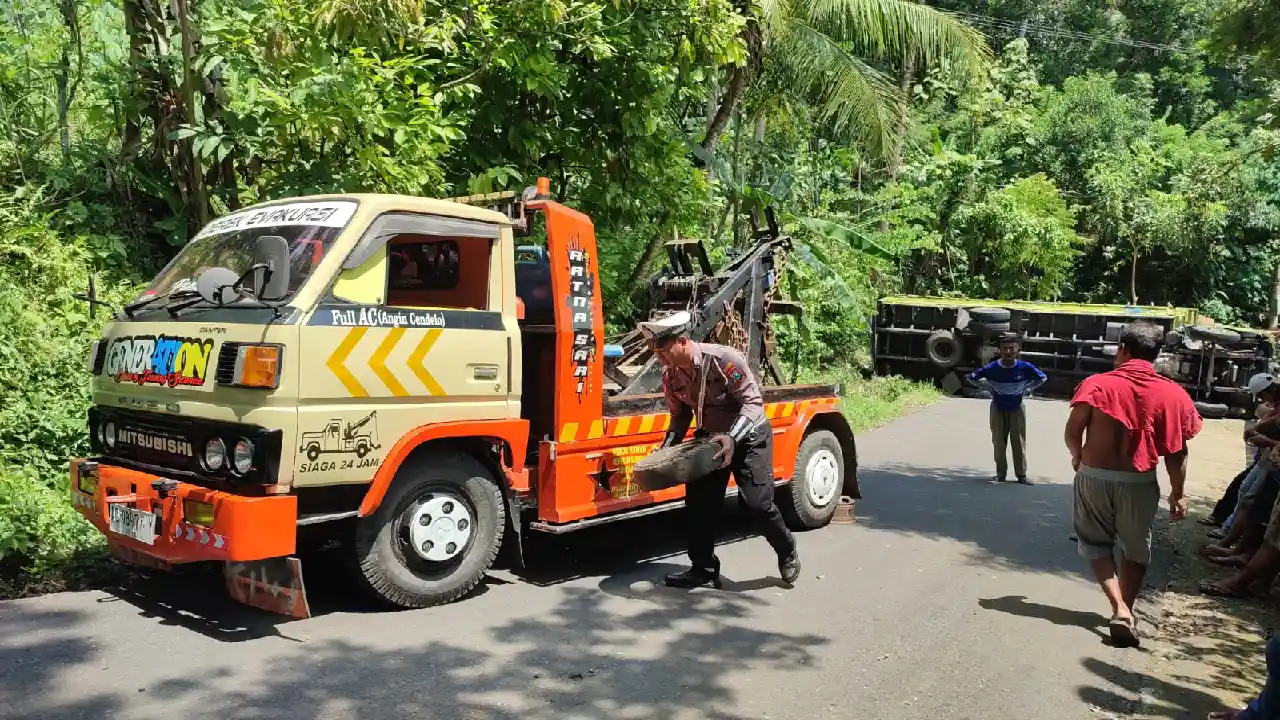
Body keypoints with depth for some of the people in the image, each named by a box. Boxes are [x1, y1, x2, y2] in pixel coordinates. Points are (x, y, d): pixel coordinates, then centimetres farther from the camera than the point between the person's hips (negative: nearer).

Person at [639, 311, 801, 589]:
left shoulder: (724, 359, -28)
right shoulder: (670, 375, -9)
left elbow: (753, 402, -25)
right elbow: (680, 415, 6)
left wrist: (732, 438, -37)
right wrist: (668, 447, -9)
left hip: (748, 435, -6)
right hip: (711, 437, 6)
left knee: (756, 501, -11)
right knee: (699, 501, 0)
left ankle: (787, 553, 16)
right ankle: (703, 568, 13)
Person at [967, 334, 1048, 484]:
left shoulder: (1025, 367, -19)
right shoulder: (992, 368, -20)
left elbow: (1042, 378, 0)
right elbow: (972, 377, -6)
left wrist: (1026, 389, -5)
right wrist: (989, 388, -6)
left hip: (1016, 408, 0)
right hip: (998, 408, 0)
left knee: (1019, 442, 4)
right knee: (999, 442, 6)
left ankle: (1021, 474, 12)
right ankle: (1001, 474, 17)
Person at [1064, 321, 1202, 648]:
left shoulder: (1097, 384, -8)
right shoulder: (1173, 394, -4)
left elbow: (1073, 431, -9)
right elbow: (1176, 451, -3)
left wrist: (1077, 456, 12)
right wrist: (1177, 493, 8)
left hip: (1095, 476, -1)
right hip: (1140, 482, 1)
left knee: (1096, 544, 14)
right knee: (1136, 549, 19)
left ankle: (1120, 608, 0)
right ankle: (1126, 611, 19)